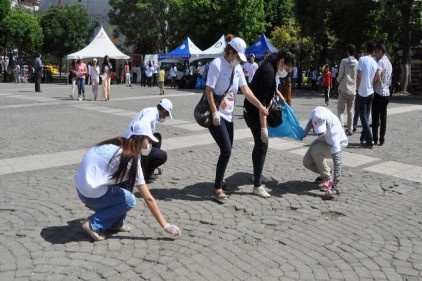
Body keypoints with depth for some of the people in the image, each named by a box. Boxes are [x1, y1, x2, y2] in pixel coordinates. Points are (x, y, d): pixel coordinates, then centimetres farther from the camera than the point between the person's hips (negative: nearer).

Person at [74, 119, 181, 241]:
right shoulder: (131, 159, -13)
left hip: (82, 185, 8)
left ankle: (116, 223, 18)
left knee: (127, 179, 14)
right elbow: (148, 199, -11)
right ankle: (94, 224, -3)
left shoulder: (115, 144, 8)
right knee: (129, 201, 0)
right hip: (91, 194, -8)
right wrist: (165, 225, -7)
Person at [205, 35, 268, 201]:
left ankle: (219, 184, 21)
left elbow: (246, 90, 9)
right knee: (226, 150, -13)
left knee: (227, 151, 8)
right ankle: (217, 188, -1)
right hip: (215, 115, -8)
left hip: (228, 115, 8)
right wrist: (215, 113, -21)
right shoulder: (217, 64, -13)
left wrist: (260, 106, 2)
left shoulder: (237, 68, 10)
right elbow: (208, 90, -16)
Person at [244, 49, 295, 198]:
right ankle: (257, 186, 1)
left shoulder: (269, 66, 10)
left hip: (251, 111, 11)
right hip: (254, 113, -11)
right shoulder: (269, 71, -21)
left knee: (259, 145, 19)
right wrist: (264, 127, -27)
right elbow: (262, 101, -26)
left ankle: (257, 179, 31)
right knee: (262, 146, -6)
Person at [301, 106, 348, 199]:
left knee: (315, 152, -33)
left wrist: (334, 188, -46)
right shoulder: (317, 112, -34)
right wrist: (305, 132, 2)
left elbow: (337, 161, -44)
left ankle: (328, 179, -13)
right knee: (307, 162, -8)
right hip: (323, 140, 6)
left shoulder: (333, 133, -44)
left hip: (336, 145, -6)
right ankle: (328, 172, 19)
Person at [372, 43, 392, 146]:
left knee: (375, 117, -2)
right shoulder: (389, 63, 15)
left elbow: (378, 74, -32)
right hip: (386, 93, 8)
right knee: (383, 117, 9)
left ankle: (375, 140, 1)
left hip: (378, 93, -8)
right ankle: (382, 139, 12)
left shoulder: (381, 62, -13)